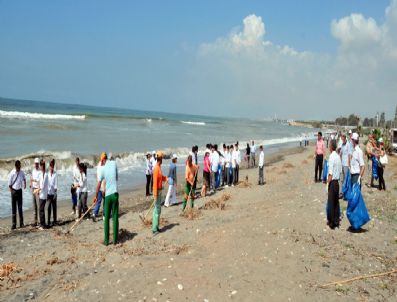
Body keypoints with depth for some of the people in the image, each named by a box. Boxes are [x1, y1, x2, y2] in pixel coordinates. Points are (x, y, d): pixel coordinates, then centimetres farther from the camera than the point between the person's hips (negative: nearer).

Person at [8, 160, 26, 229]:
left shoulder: (22, 172, -3)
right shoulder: (12, 173, -13)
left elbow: (24, 178, 21)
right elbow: (9, 184, -6)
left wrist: (25, 184, 11)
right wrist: (12, 191, -5)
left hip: (20, 191, 3)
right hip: (14, 191, -3)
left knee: (20, 207, 8)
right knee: (14, 208, 1)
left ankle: (21, 223, 15)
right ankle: (14, 224, 5)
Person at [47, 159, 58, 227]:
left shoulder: (55, 174, -6)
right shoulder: (47, 174, 3)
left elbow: (56, 184, -6)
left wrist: (55, 194, -9)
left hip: (53, 193, -2)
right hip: (48, 192, 2)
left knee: (54, 207, 7)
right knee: (49, 207, -2)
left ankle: (54, 221, 17)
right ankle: (48, 221, 2)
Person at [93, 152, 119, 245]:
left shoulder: (103, 168, -4)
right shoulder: (114, 163, 2)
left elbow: (99, 184, -3)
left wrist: (96, 196, 5)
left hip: (108, 195, -2)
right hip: (115, 193, 2)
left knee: (106, 218, 7)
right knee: (115, 217, 7)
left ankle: (106, 240, 8)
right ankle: (115, 239, 11)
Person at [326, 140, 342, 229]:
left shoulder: (331, 157, -18)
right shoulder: (338, 157, 7)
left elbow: (330, 173, -19)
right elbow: (340, 171, 13)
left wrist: (328, 183, -11)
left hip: (332, 182, -8)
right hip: (337, 181, 8)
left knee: (331, 202, 0)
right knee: (336, 202, 14)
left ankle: (331, 222, 6)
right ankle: (336, 221, 22)